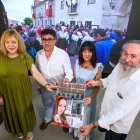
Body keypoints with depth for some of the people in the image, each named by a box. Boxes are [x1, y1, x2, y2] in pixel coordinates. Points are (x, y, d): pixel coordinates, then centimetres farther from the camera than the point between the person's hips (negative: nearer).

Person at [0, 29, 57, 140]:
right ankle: (18, 130, 54)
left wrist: (46, 85, -24)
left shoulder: (25, 57, -10)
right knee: (12, 113, 22)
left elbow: (36, 73, -13)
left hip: (23, 92, 0)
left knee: (25, 111, 17)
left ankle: (28, 130, 48)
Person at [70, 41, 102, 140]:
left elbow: (97, 86, -14)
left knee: (85, 117, 20)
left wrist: (91, 97, -28)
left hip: (88, 97, -3)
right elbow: (73, 79, 1)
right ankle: (76, 131, 58)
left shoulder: (98, 67, -17)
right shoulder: (77, 63, -7)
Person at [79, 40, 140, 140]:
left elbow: (119, 112, -30)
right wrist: (96, 83, -9)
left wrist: (92, 125, -27)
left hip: (117, 127, -5)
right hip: (106, 114, 5)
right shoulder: (121, 66, -14)